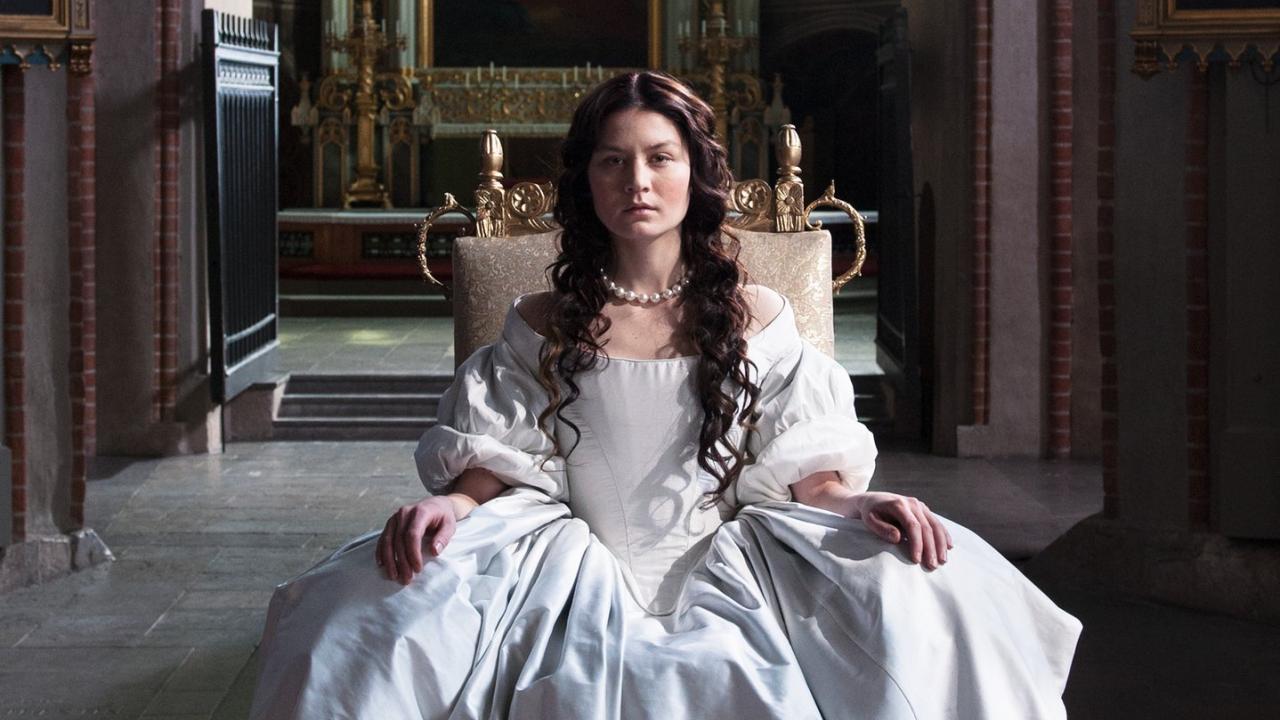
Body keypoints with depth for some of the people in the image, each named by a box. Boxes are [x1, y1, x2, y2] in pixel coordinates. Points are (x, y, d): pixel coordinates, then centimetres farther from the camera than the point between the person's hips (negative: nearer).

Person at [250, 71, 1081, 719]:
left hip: (725, 568, 0)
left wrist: (861, 506, -16)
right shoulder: (543, 326, 11)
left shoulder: (757, 317, 10)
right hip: (580, 574, 0)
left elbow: (806, 474, 6)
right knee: (378, 611, -26)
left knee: (915, 604, -27)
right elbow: (496, 467, 6)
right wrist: (449, 506, -17)